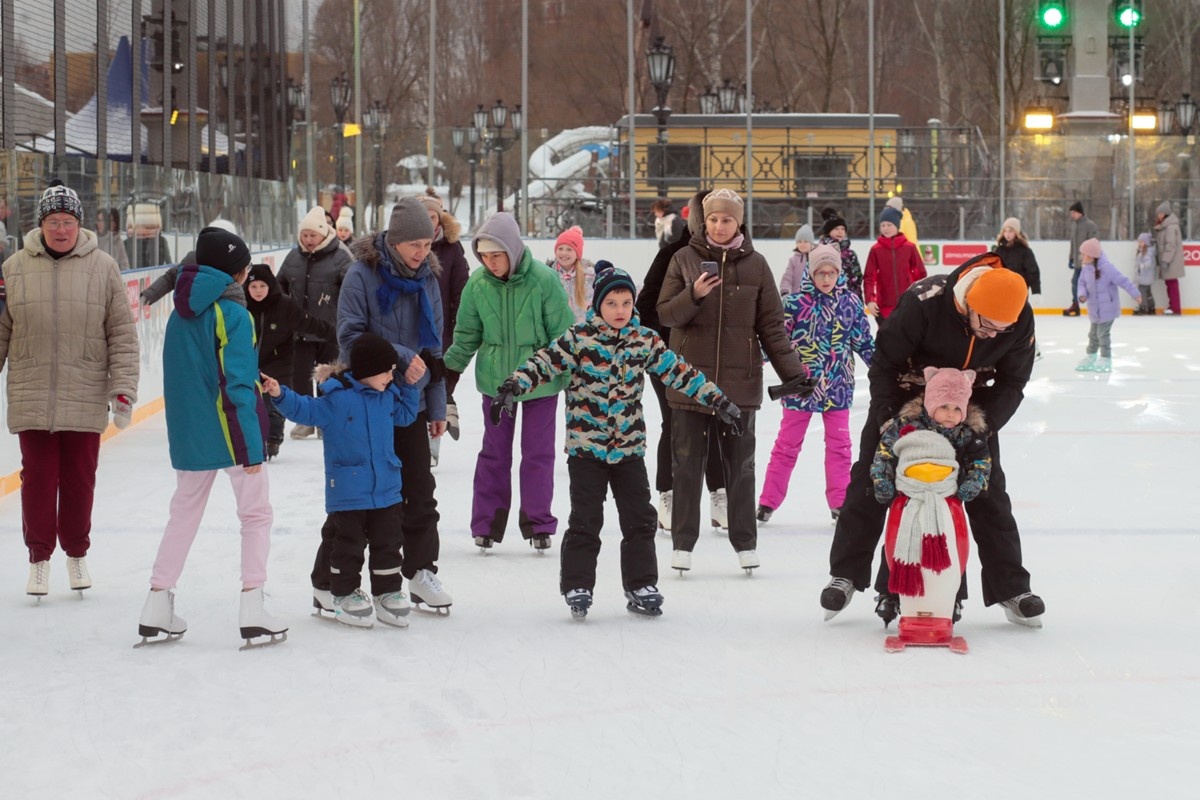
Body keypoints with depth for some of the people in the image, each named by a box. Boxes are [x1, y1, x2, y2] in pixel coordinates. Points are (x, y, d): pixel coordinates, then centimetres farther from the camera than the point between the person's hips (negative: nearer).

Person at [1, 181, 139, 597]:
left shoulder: (103, 268, -1)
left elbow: (122, 335, 0)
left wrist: (123, 390, -4)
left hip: (85, 399, 0)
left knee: (79, 479, 9)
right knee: (38, 478, 4)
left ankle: (77, 555, 27)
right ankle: (39, 559, 18)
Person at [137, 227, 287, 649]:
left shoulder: (181, 313, 8)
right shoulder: (233, 314, -14)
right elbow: (238, 387, -17)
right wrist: (252, 447, -15)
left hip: (189, 435, 6)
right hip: (230, 434, -6)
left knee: (184, 513, 17)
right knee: (256, 514, 6)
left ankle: (156, 610, 15)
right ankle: (252, 611, -3)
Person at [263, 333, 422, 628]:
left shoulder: (387, 396, 6)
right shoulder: (337, 397, -14)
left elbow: (405, 415, 24)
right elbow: (305, 409, -10)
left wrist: (410, 386, 12)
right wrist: (280, 395, -25)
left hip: (386, 491, 6)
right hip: (347, 491, -6)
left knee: (388, 543, 11)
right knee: (349, 545, 3)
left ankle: (388, 593, 23)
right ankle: (345, 594, 16)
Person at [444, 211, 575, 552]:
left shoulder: (543, 279, -16)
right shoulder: (477, 283, -8)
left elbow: (562, 332, -8)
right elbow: (466, 336, 4)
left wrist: (572, 377, -6)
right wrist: (446, 368, -2)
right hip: (495, 379, 2)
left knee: (538, 452, 6)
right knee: (494, 452, 9)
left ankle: (537, 523, 17)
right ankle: (486, 523, 16)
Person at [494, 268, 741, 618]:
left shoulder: (645, 340, 3)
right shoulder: (579, 337, -6)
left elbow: (679, 372, 7)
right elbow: (545, 362, -12)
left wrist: (717, 399, 7)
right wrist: (513, 387, -25)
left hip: (629, 445, 3)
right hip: (586, 444, -3)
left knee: (640, 518, 5)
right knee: (585, 520, -1)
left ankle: (641, 584, 15)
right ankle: (577, 585, 8)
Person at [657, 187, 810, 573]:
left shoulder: (755, 264, 2)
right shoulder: (685, 259, 0)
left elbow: (771, 324, 3)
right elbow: (666, 313, -3)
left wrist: (792, 372, -1)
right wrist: (694, 295, -21)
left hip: (740, 380, 1)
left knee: (740, 463, 10)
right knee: (688, 463, 5)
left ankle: (745, 541, 18)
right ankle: (683, 542, 12)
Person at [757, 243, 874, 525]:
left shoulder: (851, 303, -1)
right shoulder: (796, 303, -10)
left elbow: (864, 342, 8)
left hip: (838, 387, 2)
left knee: (839, 445, 8)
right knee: (787, 445, 8)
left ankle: (840, 503, 17)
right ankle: (768, 501, 14)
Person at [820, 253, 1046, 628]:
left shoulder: (1019, 319, -24)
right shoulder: (924, 302, -35)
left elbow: (1012, 382, -10)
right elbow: (884, 362, -22)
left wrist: (983, 424, -22)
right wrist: (887, 417, -25)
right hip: (905, 397, -2)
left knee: (989, 494, 1)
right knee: (870, 484, 1)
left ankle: (1012, 590, 11)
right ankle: (846, 575, 15)